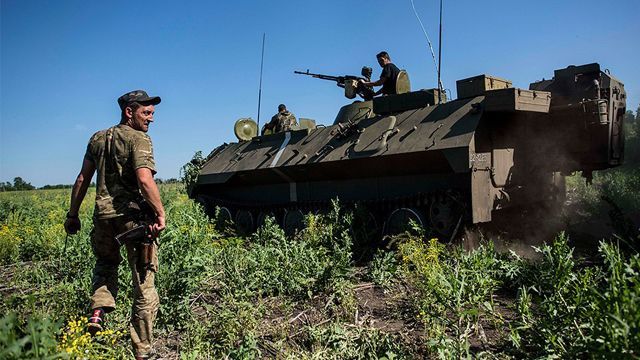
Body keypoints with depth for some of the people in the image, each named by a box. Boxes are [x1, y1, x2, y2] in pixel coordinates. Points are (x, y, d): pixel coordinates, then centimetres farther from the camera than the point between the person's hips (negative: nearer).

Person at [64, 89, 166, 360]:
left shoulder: (98, 138, 15)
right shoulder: (139, 139, -6)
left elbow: (82, 179, 17)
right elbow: (145, 179, -22)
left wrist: (73, 214, 23)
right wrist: (160, 213, -16)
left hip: (103, 214, 6)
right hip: (134, 216, -6)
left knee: (105, 262, 33)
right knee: (144, 282, 4)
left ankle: (98, 310, 9)